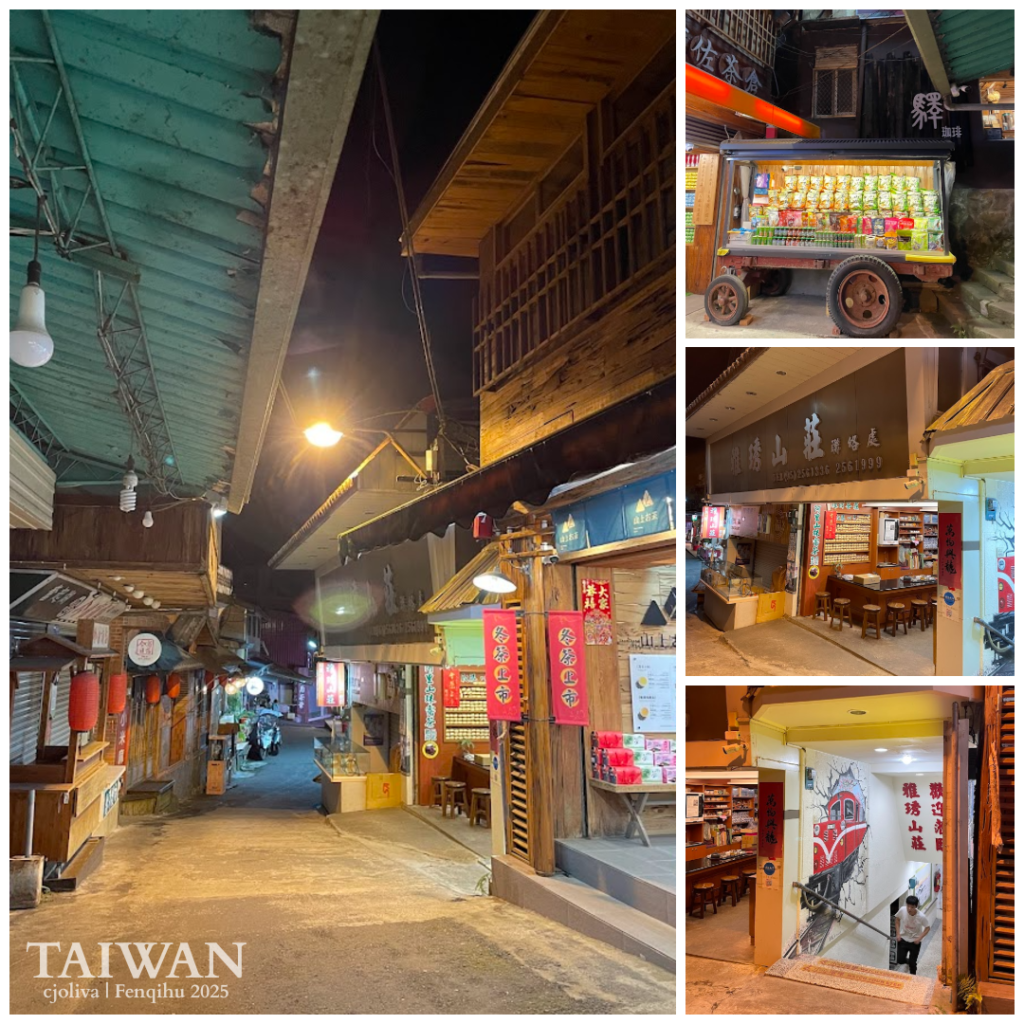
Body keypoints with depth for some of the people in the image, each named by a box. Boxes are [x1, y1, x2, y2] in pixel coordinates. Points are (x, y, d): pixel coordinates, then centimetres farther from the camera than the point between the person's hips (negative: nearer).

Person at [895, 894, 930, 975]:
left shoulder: (921, 916, -26)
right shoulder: (902, 910, -21)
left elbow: (928, 928, -9)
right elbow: (897, 920, 0)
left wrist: (919, 938, -18)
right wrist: (898, 933, -5)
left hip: (915, 942, -2)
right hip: (903, 939, 2)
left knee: (912, 963, 5)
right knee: (900, 960, 1)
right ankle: (907, 961, 37)